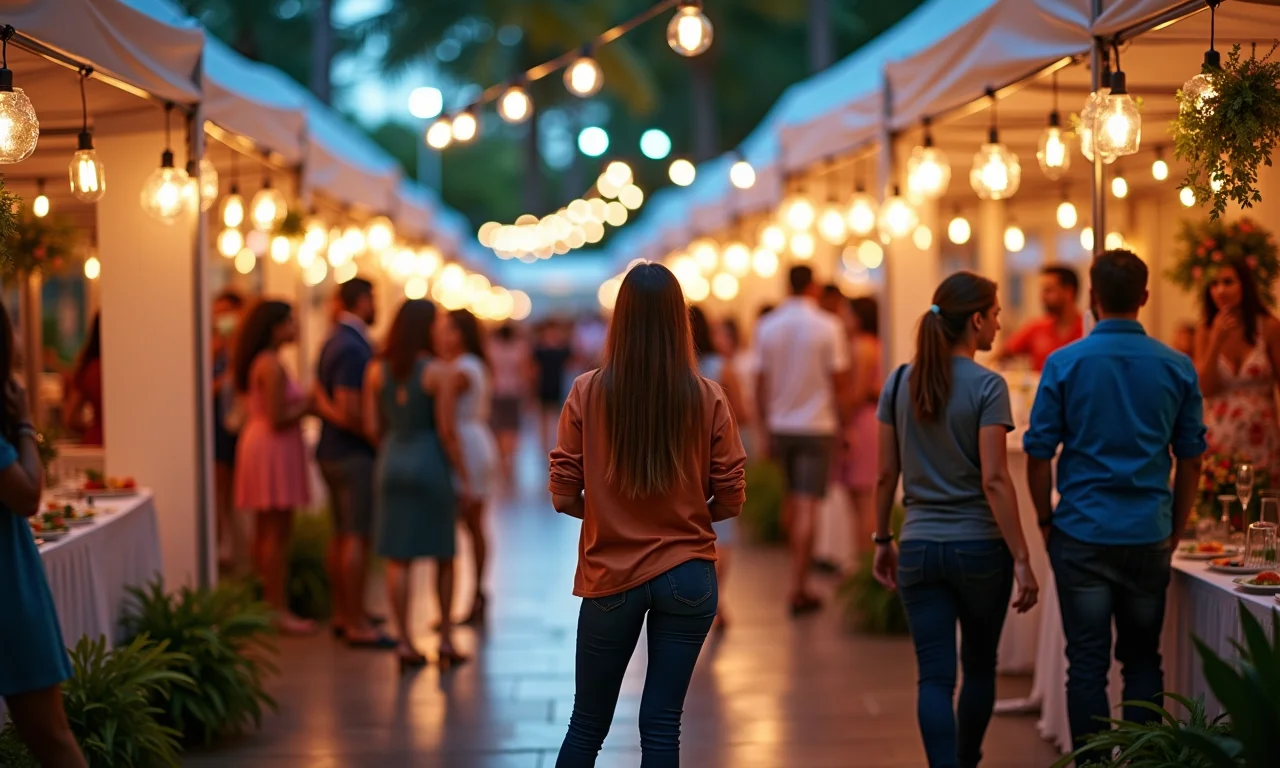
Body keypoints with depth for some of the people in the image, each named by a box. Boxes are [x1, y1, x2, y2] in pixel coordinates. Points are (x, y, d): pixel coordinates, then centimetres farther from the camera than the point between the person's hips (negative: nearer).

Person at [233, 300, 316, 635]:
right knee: (277, 534, -6)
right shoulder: (272, 365, -17)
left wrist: (302, 403, 8)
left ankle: (267, 602, 21)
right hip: (275, 448, -10)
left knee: (267, 532, 14)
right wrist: (308, 404, -9)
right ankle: (279, 611, -3)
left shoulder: (261, 362, 14)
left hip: (259, 442, 10)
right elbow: (277, 418, -22)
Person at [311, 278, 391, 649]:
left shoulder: (333, 342, 13)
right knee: (357, 537, -7)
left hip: (332, 451, 10)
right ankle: (357, 625, -5)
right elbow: (349, 413, -24)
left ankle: (342, 615, 24)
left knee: (341, 535, 15)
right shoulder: (353, 347, -19)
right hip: (354, 453, -10)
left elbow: (321, 399, 15)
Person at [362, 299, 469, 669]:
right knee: (443, 558, 11)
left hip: (391, 462, 3)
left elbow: (373, 428, 3)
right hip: (431, 463, -3)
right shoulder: (439, 374, -11)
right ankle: (446, 639, 14)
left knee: (398, 559, 5)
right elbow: (447, 432, -12)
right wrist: (462, 476, -4)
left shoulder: (376, 372, 1)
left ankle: (405, 641, 4)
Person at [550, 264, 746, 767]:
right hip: (688, 575, 0)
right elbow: (730, 499, -3)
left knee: (587, 725, 13)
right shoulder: (707, 398, -7)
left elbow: (564, 496, -6)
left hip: (611, 578, 0)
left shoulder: (588, 393, -8)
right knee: (661, 726, 5)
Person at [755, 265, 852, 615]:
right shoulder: (828, 327, -10)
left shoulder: (767, 327, -1)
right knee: (807, 507, -3)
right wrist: (842, 424, 3)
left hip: (780, 425, 4)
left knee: (792, 500, 20)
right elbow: (840, 383, -8)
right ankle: (798, 588, -4)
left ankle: (799, 569, 33)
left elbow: (762, 383, 3)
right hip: (817, 426, -4)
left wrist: (766, 427, 12)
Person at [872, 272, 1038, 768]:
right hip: (979, 545, -3)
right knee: (980, 666, 18)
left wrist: (883, 541, 15)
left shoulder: (900, 383, 2)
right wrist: (1021, 560, -14)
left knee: (935, 676, 1)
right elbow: (994, 479, -16)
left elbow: (886, 473, 5)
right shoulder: (986, 387, -11)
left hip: (919, 546, 3)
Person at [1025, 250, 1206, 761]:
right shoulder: (1177, 368, 1)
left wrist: (1047, 521, 9)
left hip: (1082, 534, -2)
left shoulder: (1064, 364, -6)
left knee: (1087, 663, 3)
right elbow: (1191, 458, 7)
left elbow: (1039, 453, -4)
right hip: (1149, 536, 2)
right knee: (1143, 660, 13)